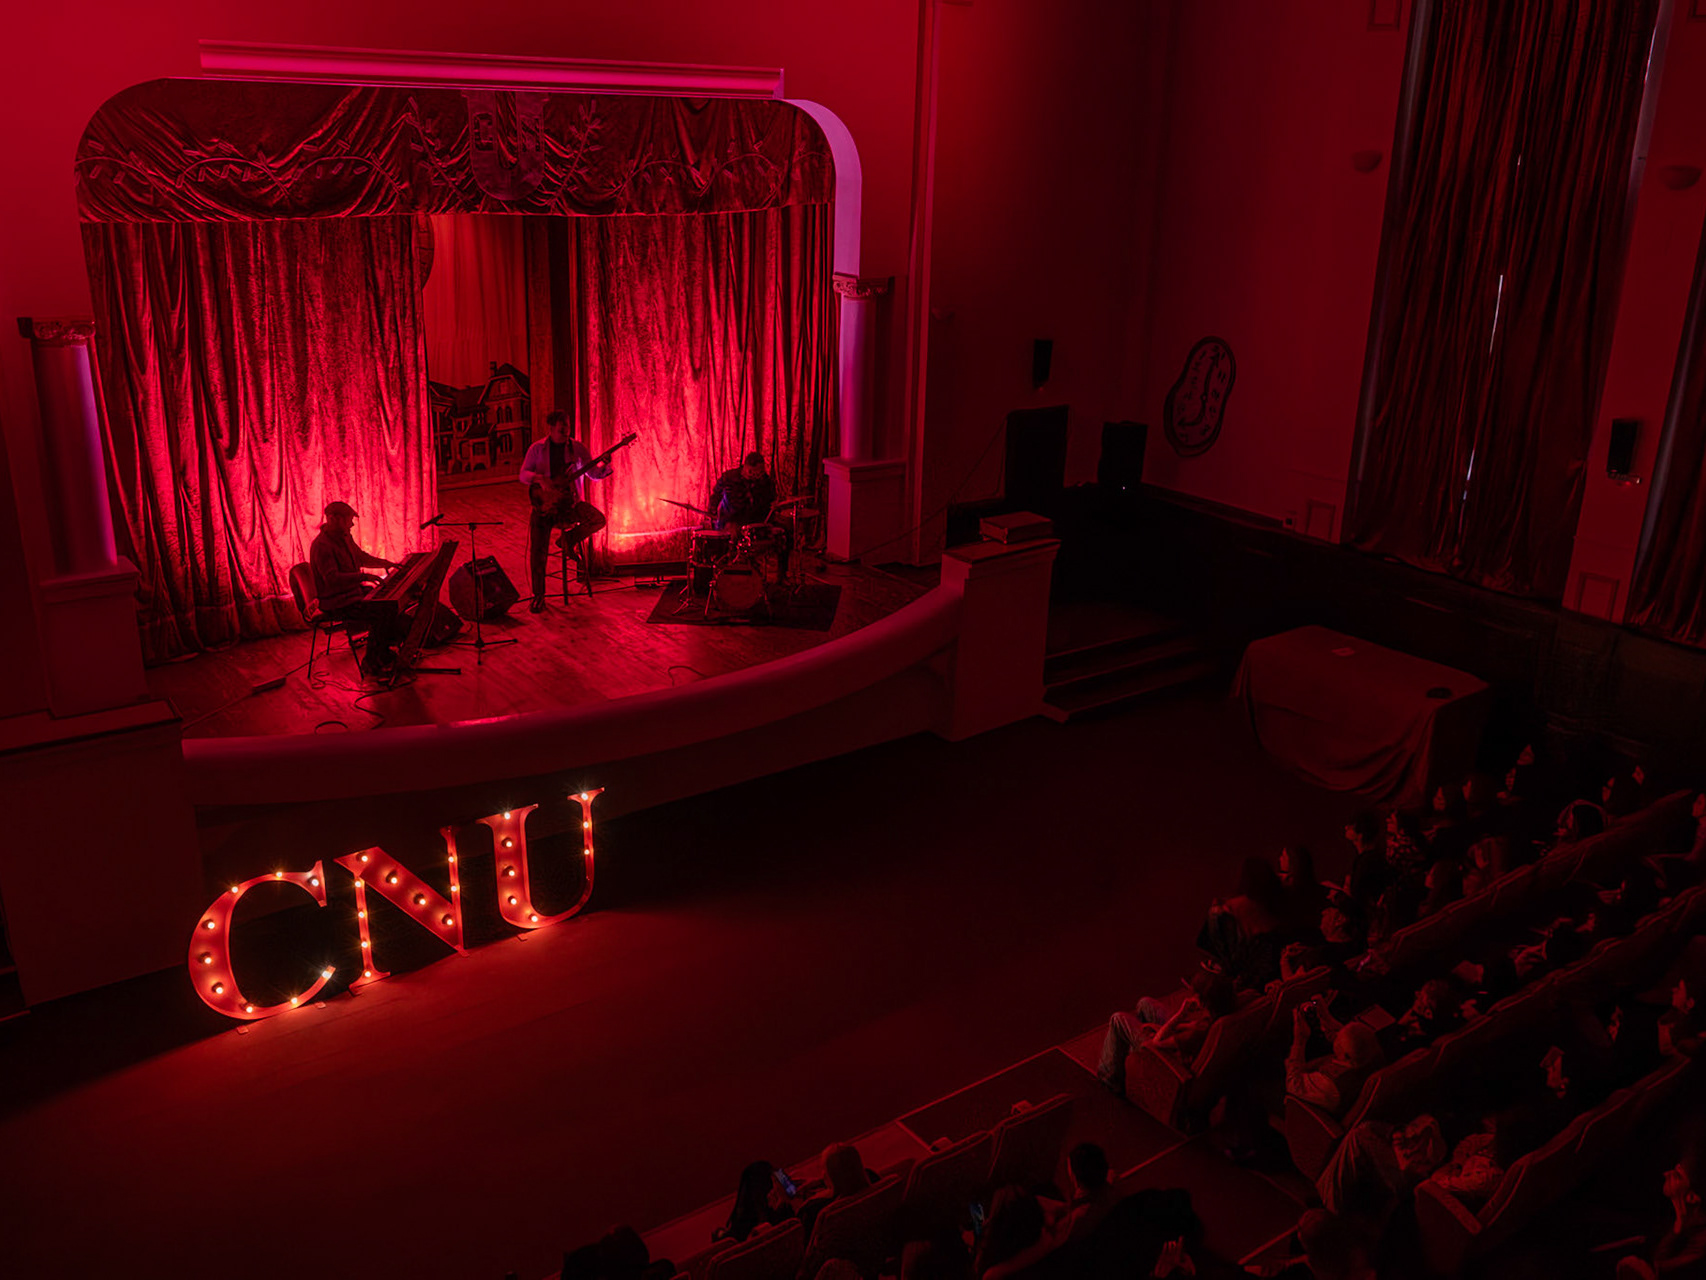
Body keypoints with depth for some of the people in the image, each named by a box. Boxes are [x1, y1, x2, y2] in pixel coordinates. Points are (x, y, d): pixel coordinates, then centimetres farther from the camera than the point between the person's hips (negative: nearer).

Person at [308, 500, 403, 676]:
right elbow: (332, 579, -32)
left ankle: (385, 652, 10)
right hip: (336, 604, -10)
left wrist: (386, 563, 14)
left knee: (393, 599, 2)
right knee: (384, 610, -23)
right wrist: (362, 576, -39)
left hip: (353, 591, 10)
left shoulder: (345, 538, 10)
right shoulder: (322, 546, -21)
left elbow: (362, 557, 27)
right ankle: (371, 663, -12)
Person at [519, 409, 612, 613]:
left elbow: (594, 474, 2)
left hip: (570, 502, 1)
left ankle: (568, 538, 1)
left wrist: (604, 465, -19)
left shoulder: (577, 448, 4)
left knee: (598, 520, -27)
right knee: (536, 552, -15)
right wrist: (539, 478, -18)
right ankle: (538, 596, -1)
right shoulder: (537, 449, 3)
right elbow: (523, 475, 2)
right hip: (544, 503, -1)